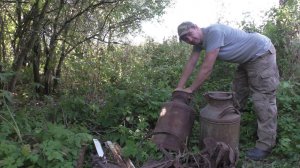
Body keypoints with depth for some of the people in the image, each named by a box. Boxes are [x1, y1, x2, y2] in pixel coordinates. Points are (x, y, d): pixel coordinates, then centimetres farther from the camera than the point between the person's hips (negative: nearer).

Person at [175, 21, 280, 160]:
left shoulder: (213, 32, -29)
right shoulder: (199, 40, 0)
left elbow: (207, 68, -28)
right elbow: (190, 64, 2)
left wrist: (191, 89, -19)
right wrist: (179, 87, 1)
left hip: (262, 53, -9)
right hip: (247, 58, 10)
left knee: (262, 99, -10)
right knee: (237, 94, 14)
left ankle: (265, 145, -5)